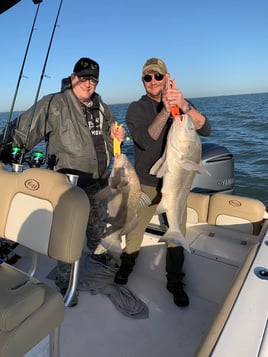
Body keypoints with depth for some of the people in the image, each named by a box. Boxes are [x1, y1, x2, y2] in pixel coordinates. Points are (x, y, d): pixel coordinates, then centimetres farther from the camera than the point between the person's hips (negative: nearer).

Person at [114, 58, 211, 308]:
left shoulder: (181, 104, 3)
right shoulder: (136, 109, -3)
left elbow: (205, 130, -12)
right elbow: (145, 141, -20)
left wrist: (184, 106, -27)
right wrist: (165, 110, -28)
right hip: (146, 183, -1)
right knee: (135, 228, 12)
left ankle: (174, 281, 28)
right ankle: (126, 265, 40)